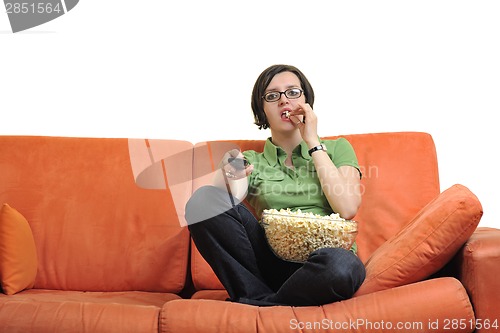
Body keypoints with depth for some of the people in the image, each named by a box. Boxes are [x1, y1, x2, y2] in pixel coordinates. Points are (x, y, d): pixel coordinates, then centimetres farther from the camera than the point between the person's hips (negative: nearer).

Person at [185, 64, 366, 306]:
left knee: (343, 264, -38)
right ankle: (262, 298, -15)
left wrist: (313, 143, 1)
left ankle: (253, 306, -15)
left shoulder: (336, 149, 15)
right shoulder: (251, 161, 16)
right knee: (203, 199, -20)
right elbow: (218, 213, -3)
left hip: (319, 267, -1)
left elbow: (347, 209, -5)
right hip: (271, 260, 1)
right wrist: (232, 181, -24)